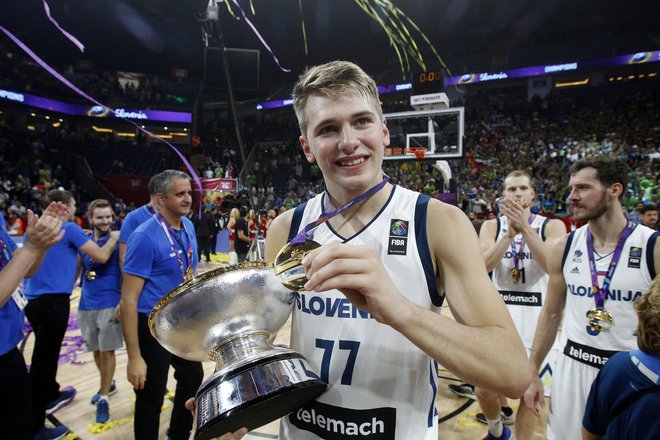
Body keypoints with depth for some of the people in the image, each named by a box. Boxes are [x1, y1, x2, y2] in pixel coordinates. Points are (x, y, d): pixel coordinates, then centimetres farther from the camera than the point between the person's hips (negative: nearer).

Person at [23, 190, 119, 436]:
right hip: (53, 302, -8)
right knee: (43, 360, 0)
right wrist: (114, 238, 5)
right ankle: (33, 423, 10)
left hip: (33, 300, 8)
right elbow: (102, 257, -13)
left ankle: (51, 395, 43)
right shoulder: (69, 228, -11)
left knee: (46, 354, 24)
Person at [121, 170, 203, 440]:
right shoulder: (145, 237, -22)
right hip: (153, 327, -8)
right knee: (151, 399, 9)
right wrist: (134, 356, -22)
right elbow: (129, 299, -22)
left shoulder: (188, 226, 0)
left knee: (193, 378, 24)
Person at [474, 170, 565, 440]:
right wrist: (510, 233, -23)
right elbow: (483, 264, -13)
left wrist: (524, 227, -24)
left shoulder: (551, 226, -1)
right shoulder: (492, 226, 2)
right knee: (484, 389, 6)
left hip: (535, 315, -1)